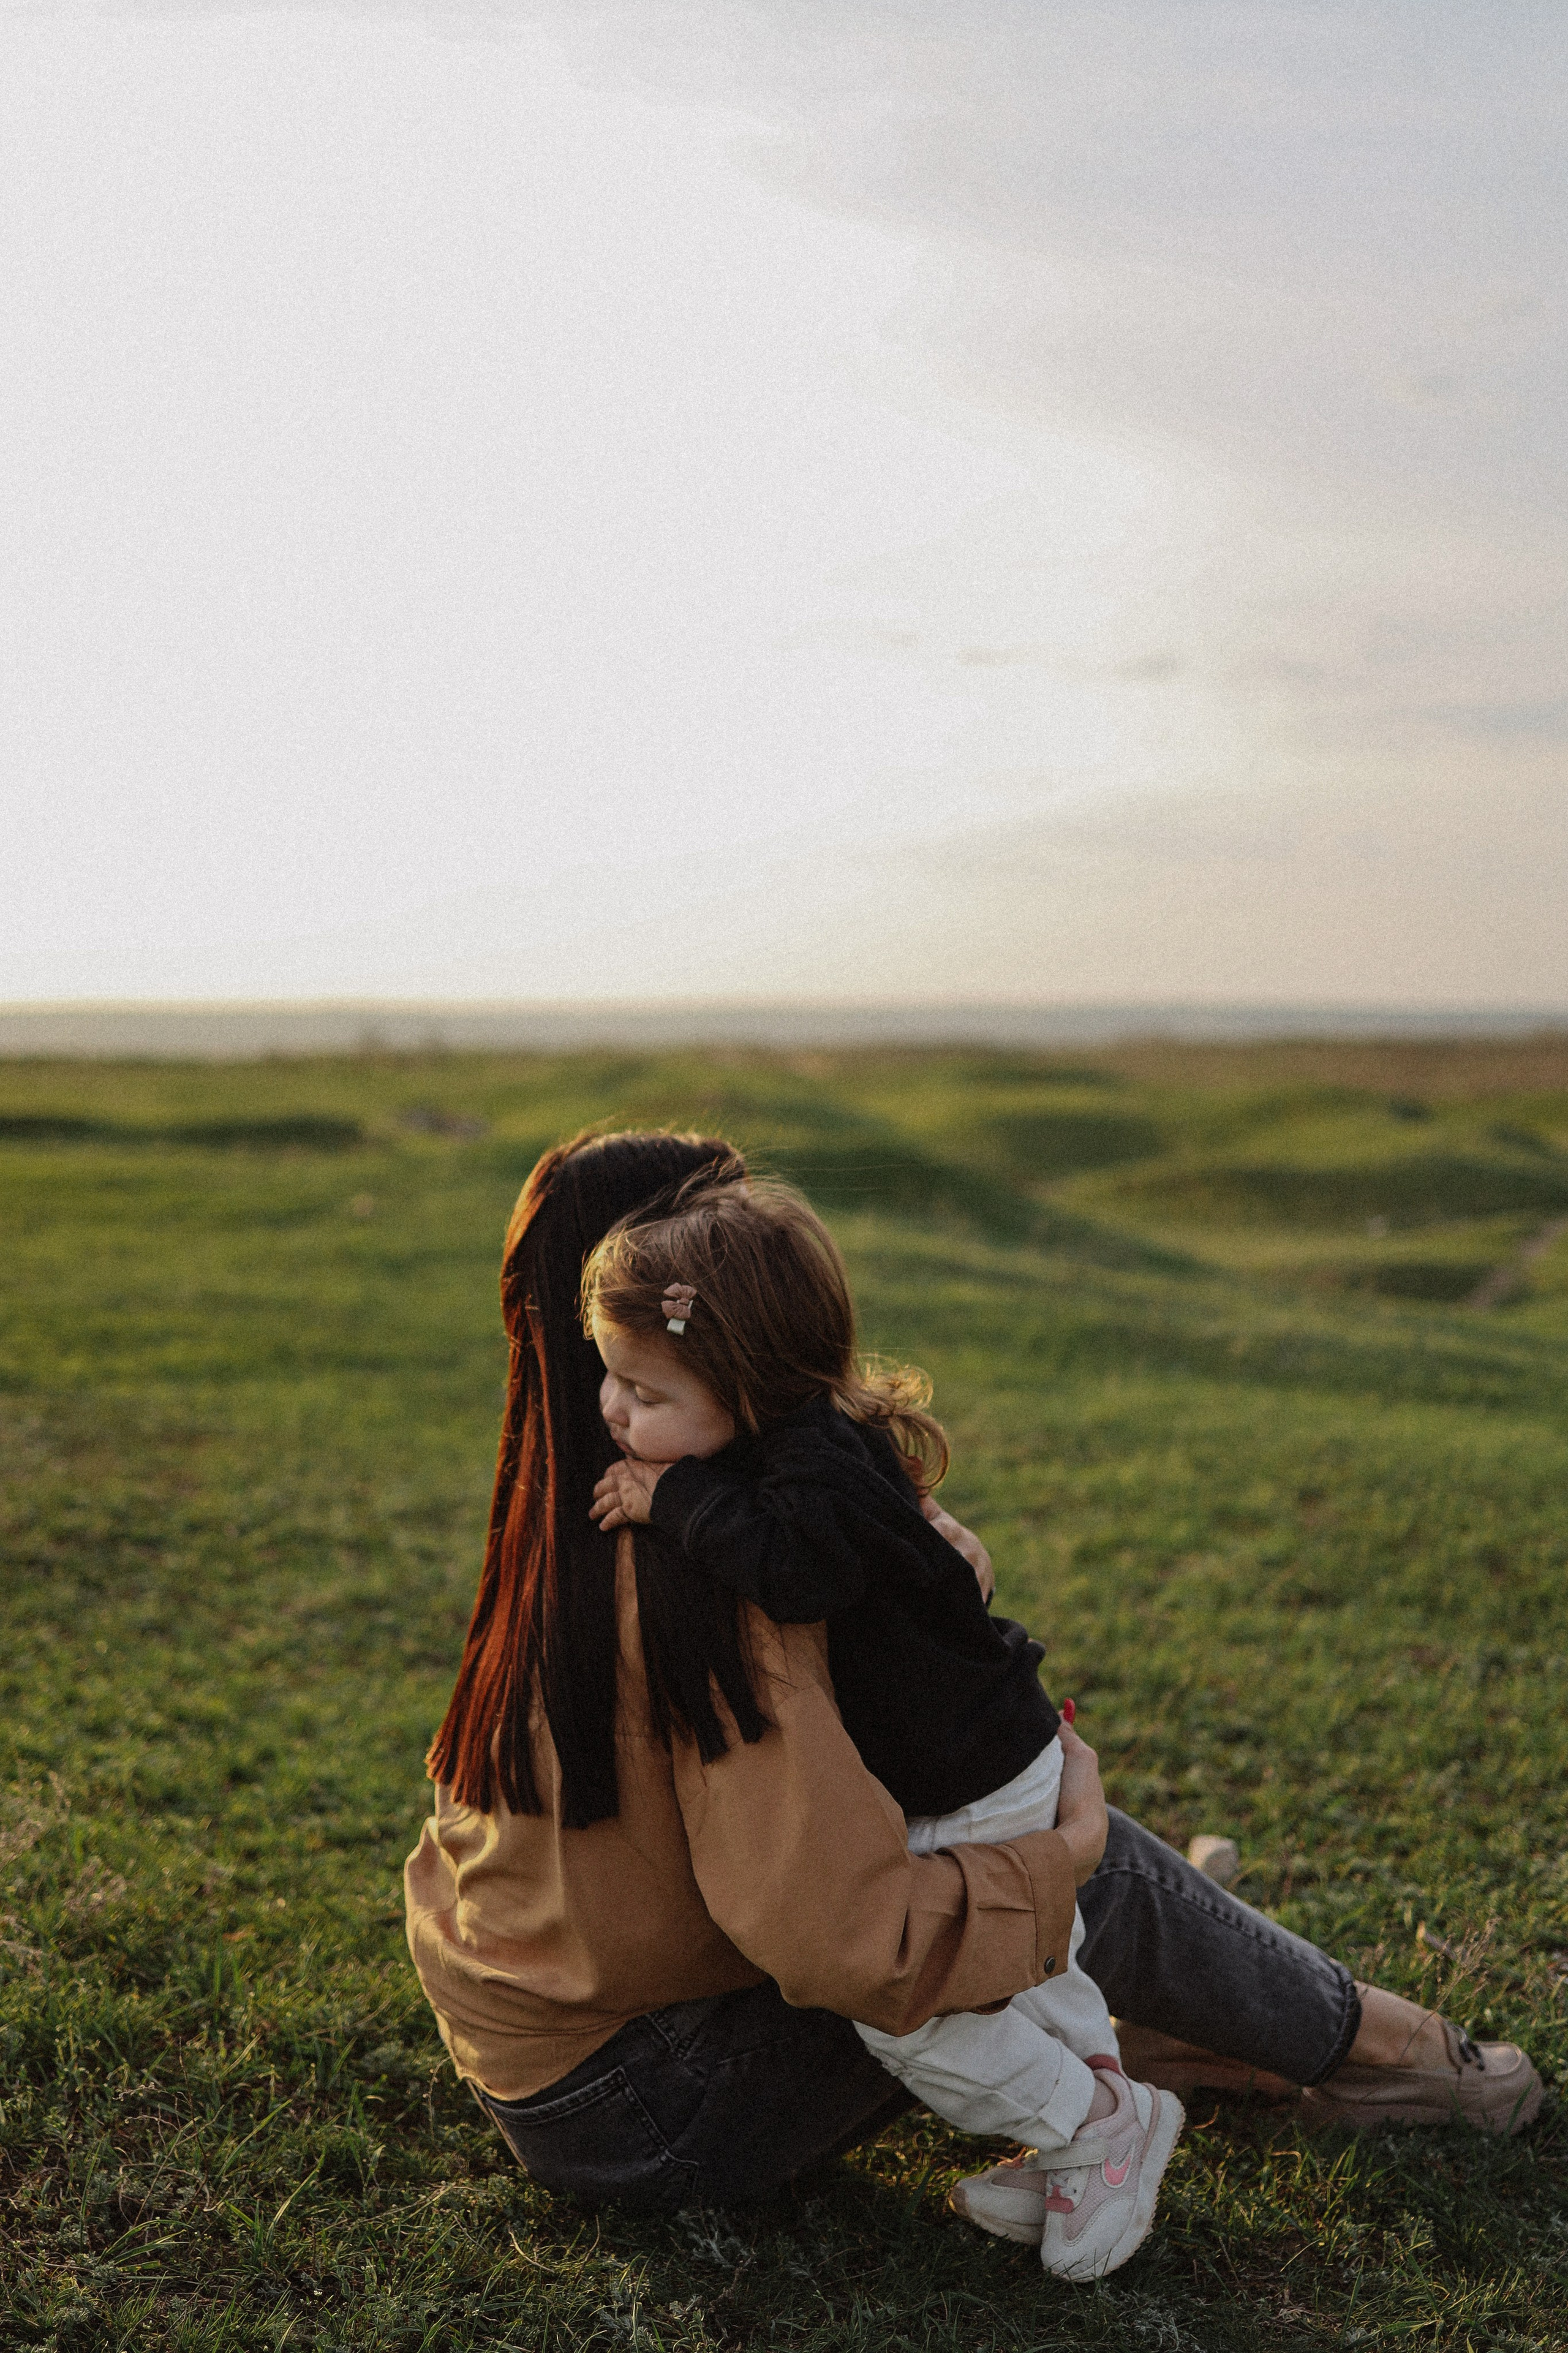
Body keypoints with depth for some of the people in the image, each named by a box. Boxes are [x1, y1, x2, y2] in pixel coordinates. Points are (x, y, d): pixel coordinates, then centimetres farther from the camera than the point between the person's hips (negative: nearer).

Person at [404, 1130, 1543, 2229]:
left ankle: (1280, 2040, 34)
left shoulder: (571, 1522, -3)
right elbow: (844, 1938, -35)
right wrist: (1063, 1851, -20)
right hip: (645, 2124, -9)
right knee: (1106, 1875, -3)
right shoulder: (696, 1582, -32)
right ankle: (1363, 2049, 23)